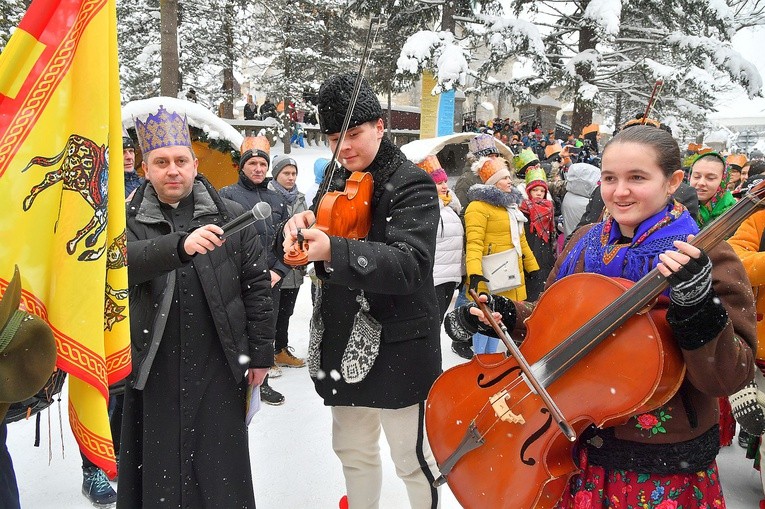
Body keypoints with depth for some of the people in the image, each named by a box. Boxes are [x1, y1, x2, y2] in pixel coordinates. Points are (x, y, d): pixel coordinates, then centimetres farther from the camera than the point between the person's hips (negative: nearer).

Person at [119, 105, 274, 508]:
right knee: (158, 475, 12)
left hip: (217, 369, 0)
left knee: (222, 474, 9)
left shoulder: (232, 217, 1)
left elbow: (257, 287, 3)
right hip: (153, 371, 1)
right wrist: (180, 245, -36)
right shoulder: (128, 219, 1)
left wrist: (261, 353, 2)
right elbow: (123, 261, -20)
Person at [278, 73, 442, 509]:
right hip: (345, 340, 7)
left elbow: (407, 264, -28)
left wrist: (334, 252, -42)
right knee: (353, 452, 21)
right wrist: (300, 227, -17)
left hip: (398, 346, -7)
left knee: (414, 458, 7)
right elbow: (315, 241, 7)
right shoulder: (338, 183, 10)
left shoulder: (412, 184, -13)